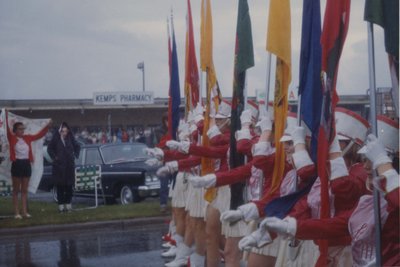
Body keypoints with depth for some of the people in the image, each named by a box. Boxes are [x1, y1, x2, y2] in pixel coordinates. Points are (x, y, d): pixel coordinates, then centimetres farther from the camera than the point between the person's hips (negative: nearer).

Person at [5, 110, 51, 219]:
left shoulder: (27, 138, 8)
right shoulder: (12, 138, -5)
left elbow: (39, 135, 14)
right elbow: (8, 129, -17)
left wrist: (47, 125, 6)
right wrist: (6, 116, -28)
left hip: (26, 164, 5)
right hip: (17, 164, -5)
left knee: (24, 190, 9)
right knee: (16, 190, 2)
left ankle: (25, 211, 11)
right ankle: (17, 212, 2)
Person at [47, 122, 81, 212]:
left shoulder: (70, 139, 1)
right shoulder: (56, 139, -5)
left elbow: (77, 146, 17)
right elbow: (50, 148, 8)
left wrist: (75, 155, 6)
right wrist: (54, 157, -1)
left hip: (70, 165, 2)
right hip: (59, 165, -2)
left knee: (69, 185, 3)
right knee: (60, 186, -1)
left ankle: (68, 204, 12)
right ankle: (61, 205, 3)